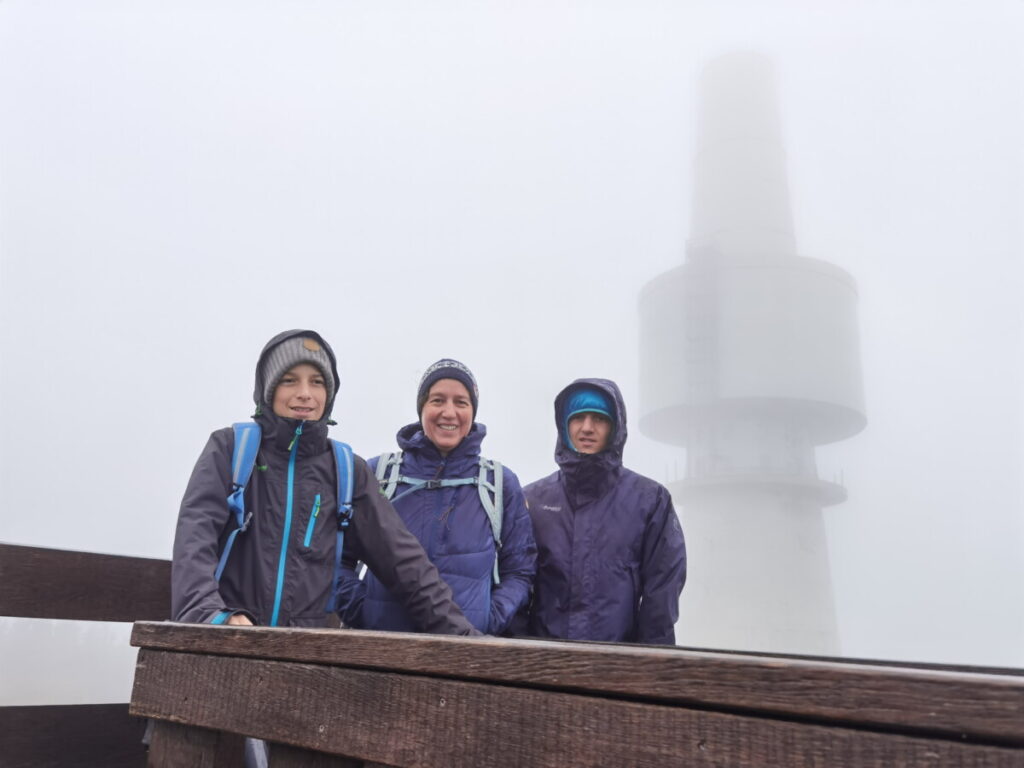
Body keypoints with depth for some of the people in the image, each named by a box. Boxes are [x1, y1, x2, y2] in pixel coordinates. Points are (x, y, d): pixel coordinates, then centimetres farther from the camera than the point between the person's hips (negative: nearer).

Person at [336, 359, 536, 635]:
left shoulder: (501, 484, 6)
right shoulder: (378, 474, 4)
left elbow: (518, 570, 8)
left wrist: (491, 619, -6)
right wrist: (356, 609, -5)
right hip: (380, 633, 0)